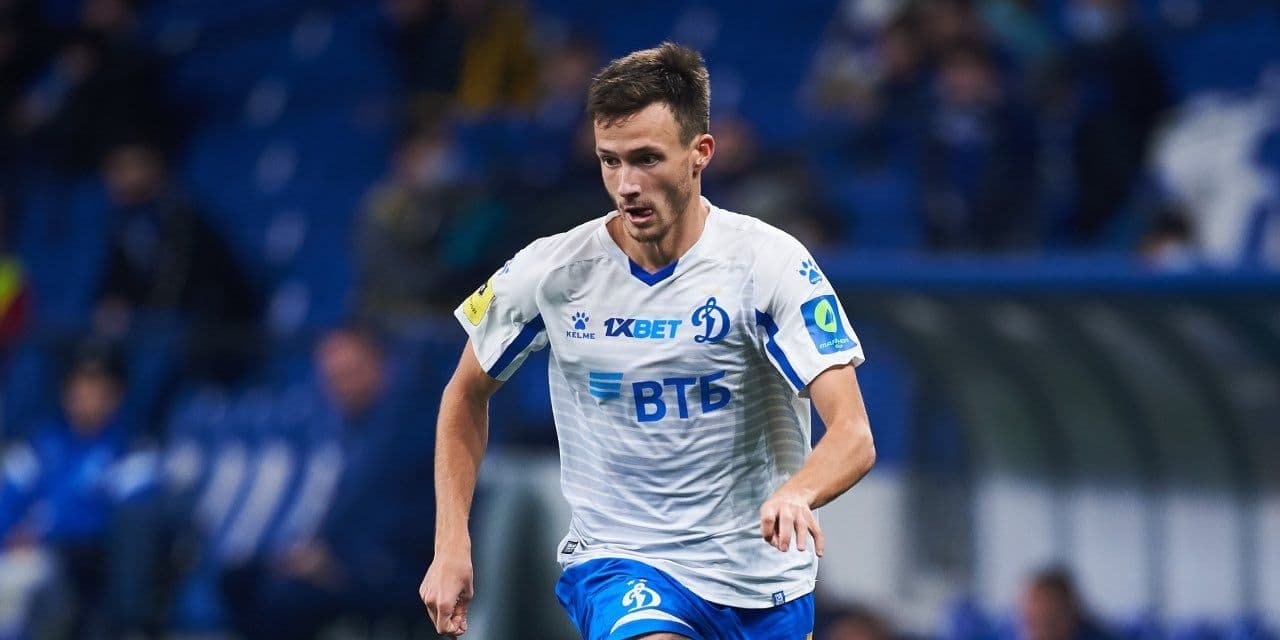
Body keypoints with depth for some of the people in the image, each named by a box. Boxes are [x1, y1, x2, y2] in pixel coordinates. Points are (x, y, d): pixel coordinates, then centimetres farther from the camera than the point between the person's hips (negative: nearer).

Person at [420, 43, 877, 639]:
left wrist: (797, 494, -40)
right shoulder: (551, 272, -6)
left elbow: (853, 437, -18)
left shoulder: (769, 261, -11)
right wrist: (451, 544, 3)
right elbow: (466, 394, 12)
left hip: (761, 571, 2)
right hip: (618, 564, -1)